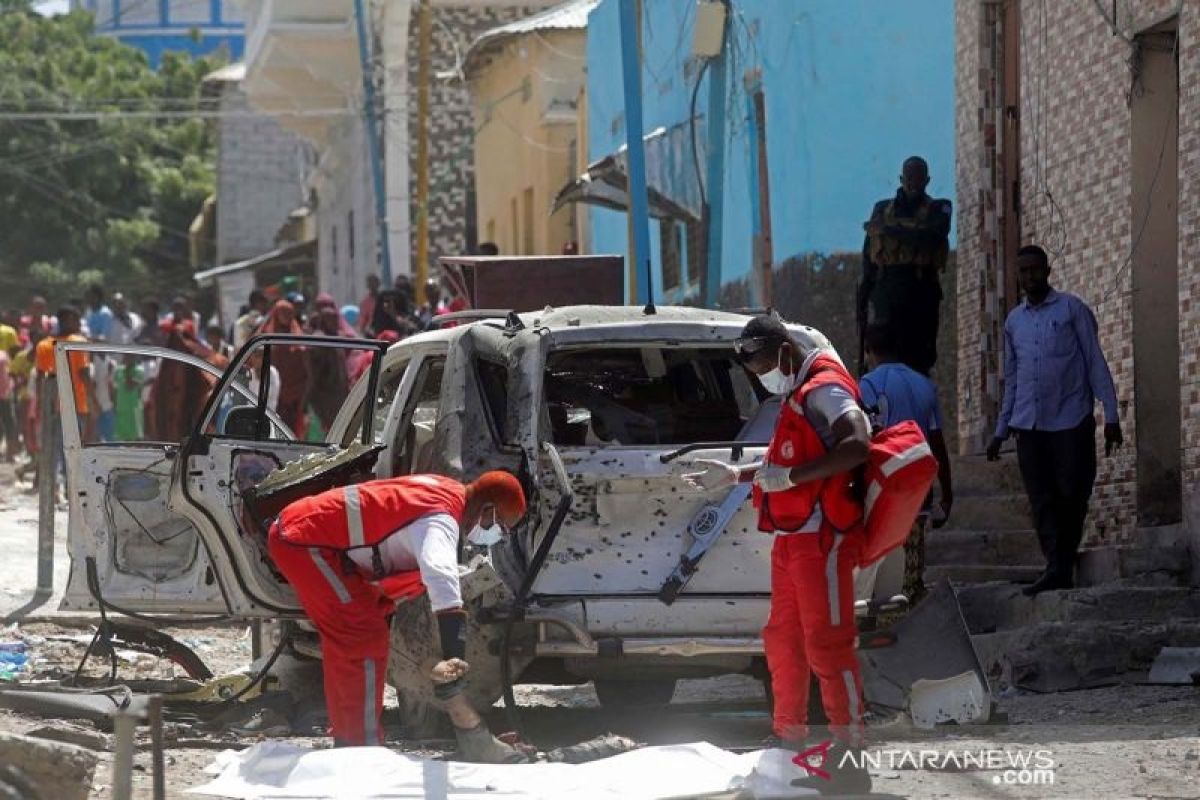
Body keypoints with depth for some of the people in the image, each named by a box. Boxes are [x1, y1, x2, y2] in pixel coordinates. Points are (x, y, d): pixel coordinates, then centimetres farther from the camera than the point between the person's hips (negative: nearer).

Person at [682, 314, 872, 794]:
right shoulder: (797, 394, 19)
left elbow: (857, 445, -30)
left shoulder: (824, 389, -13)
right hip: (792, 537, 10)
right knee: (783, 641, 16)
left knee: (827, 644, -12)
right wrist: (734, 476, 28)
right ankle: (789, 743, 27)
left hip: (821, 537, -10)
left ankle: (848, 756, -12)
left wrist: (790, 477, -29)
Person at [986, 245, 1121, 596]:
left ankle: (1064, 564, 8)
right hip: (1029, 425, 4)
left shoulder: (1072, 310, 3)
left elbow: (1095, 362, 0)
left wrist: (1111, 415, -7)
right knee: (1042, 501, -3)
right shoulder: (1014, 321, 17)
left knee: (1072, 495, -6)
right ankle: (1056, 569, -4)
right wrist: (1001, 431, 18)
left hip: (1071, 421, -4)